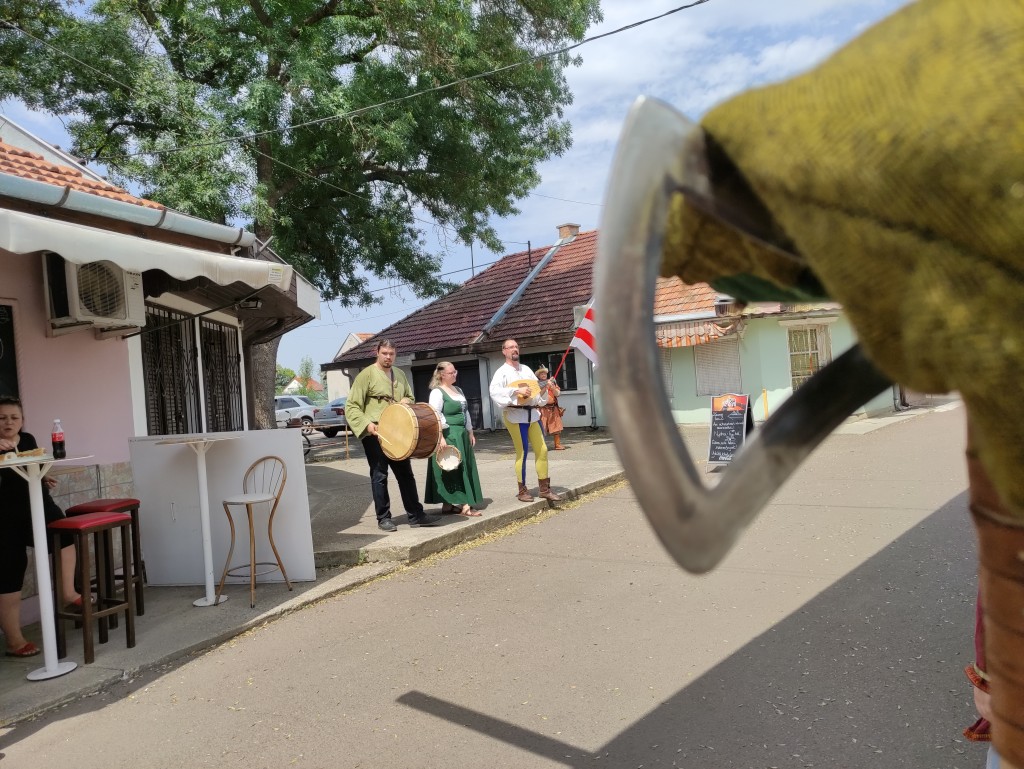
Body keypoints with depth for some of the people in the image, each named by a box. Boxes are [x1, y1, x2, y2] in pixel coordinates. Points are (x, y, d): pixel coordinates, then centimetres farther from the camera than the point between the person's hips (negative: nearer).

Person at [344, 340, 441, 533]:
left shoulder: (400, 374, 12)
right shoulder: (366, 375, -7)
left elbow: (410, 397, 27)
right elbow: (351, 406, -10)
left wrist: (406, 400, 2)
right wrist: (366, 423, -24)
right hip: (375, 434, -6)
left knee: (406, 474, 9)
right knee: (379, 476, 2)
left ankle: (415, 515, 16)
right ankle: (383, 518, 11)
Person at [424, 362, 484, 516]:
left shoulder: (458, 390, 17)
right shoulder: (437, 392, -9)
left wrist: (470, 433, 21)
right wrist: (440, 438, -23)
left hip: (461, 434, 9)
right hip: (448, 435, -9)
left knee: (462, 468, 9)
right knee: (449, 469, -5)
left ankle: (449, 504, 15)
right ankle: (463, 505, -5)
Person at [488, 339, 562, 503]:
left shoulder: (526, 369, 15)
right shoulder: (502, 372, -3)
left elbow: (537, 387, 19)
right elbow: (494, 392, -19)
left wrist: (544, 388, -3)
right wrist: (517, 390, -24)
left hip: (532, 413, 6)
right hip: (514, 415, -6)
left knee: (542, 449, 4)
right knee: (522, 452, -3)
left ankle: (544, 488, 13)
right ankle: (522, 490, 10)